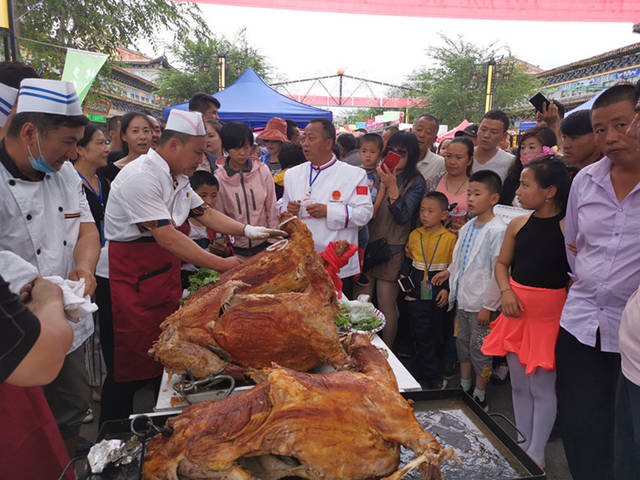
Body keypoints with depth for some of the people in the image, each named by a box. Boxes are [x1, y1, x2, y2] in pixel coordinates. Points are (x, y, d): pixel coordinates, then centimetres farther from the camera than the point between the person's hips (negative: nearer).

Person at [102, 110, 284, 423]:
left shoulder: (177, 179, 9)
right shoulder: (141, 177, -22)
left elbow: (205, 212, 16)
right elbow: (167, 238, -28)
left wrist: (248, 230, 2)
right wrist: (223, 265, -27)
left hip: (164, 270, 9)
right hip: (132, 277, -9)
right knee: (131, 361, 0)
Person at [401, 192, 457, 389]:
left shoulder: (450, 238, -5)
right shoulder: (414, 235, 5)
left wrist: (447, 289, -10)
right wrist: (403, 276, 1)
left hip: (439, 296, -2)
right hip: (416, 295, 2)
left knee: (438, 336, 10)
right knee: (421, 337, 2)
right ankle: (433, 376, 14)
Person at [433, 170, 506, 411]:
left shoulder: (497, 230, -17)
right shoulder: (467, 227, 6)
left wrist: (488, 306, -18)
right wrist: (449, 272, 7)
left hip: (481, 303, -8)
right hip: (462, 298, 8)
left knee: (480, 349, 5)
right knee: (463, 343, 19)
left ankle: (480, 397, 23)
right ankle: (463, 389, 36)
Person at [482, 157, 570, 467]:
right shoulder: (518, 224, 3)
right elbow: (502, 263, 13)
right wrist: (506, 292, -1)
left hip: (549, 312, -5)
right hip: (517, 310, 5)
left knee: (542, 386, 6)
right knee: (519, 385, 15)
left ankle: (537, 454, 26)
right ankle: (523, 446, 34)